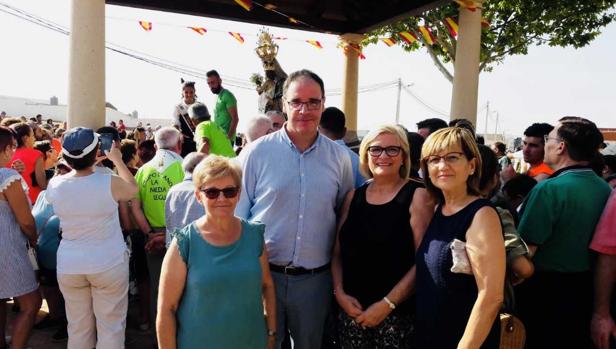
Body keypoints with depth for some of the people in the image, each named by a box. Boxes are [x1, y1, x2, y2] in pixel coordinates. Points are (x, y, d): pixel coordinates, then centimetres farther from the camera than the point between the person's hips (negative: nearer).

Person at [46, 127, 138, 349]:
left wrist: (78, 162, 22)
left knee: (78, 328, 17)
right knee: (110, 327, 9)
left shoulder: (55, 185, -7)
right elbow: (133, 189, 5)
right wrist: (117, 160, 15)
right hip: (109, 264, -3)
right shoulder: (110, 183, -17)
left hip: (69, 266, 4)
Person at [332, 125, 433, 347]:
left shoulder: (417, 195, -6)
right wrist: (339, 293, -4)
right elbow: (338, 252, 9)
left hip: (397, 314, -3)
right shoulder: (354, 196, 6)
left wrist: (388, 303, -14)